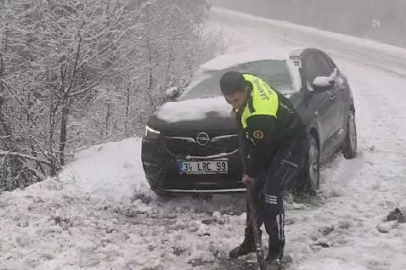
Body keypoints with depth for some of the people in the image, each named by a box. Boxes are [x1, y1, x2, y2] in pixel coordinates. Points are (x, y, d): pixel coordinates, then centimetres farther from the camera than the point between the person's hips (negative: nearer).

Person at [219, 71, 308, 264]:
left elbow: (260, 149, -23)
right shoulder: (245, 81, -14)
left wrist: (251, 173, -6)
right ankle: (250, 240, 24)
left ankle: (276, 250, -6)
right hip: (271, 141, 9)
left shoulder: (261, 115, -39)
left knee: (271, 193, -18)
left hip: (292, 144, -9)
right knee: (255, 191, 10)